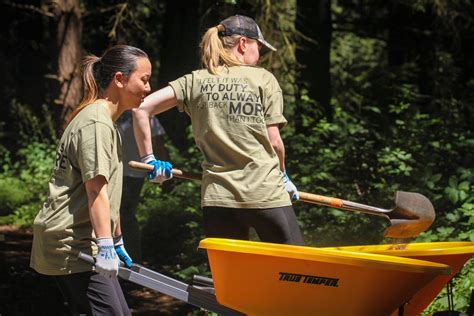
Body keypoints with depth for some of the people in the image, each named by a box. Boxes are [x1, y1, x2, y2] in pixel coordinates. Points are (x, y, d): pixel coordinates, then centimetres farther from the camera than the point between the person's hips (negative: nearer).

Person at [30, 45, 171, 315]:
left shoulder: (104, 122, 20)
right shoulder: (96, 123, -13)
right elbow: (96, 190, -21)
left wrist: (117, 242, 30)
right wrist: (105, 245, -25)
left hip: (79, 245, 11)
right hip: (72, 245, -11)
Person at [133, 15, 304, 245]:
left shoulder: (195, 81, 9)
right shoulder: (263, 79, 1)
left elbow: (141, 108, 2)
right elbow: (274, 141, -1)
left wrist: (148, 159, 10)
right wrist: (282, 174, 17)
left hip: (216, 196, 3)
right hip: (266, 193, -3)